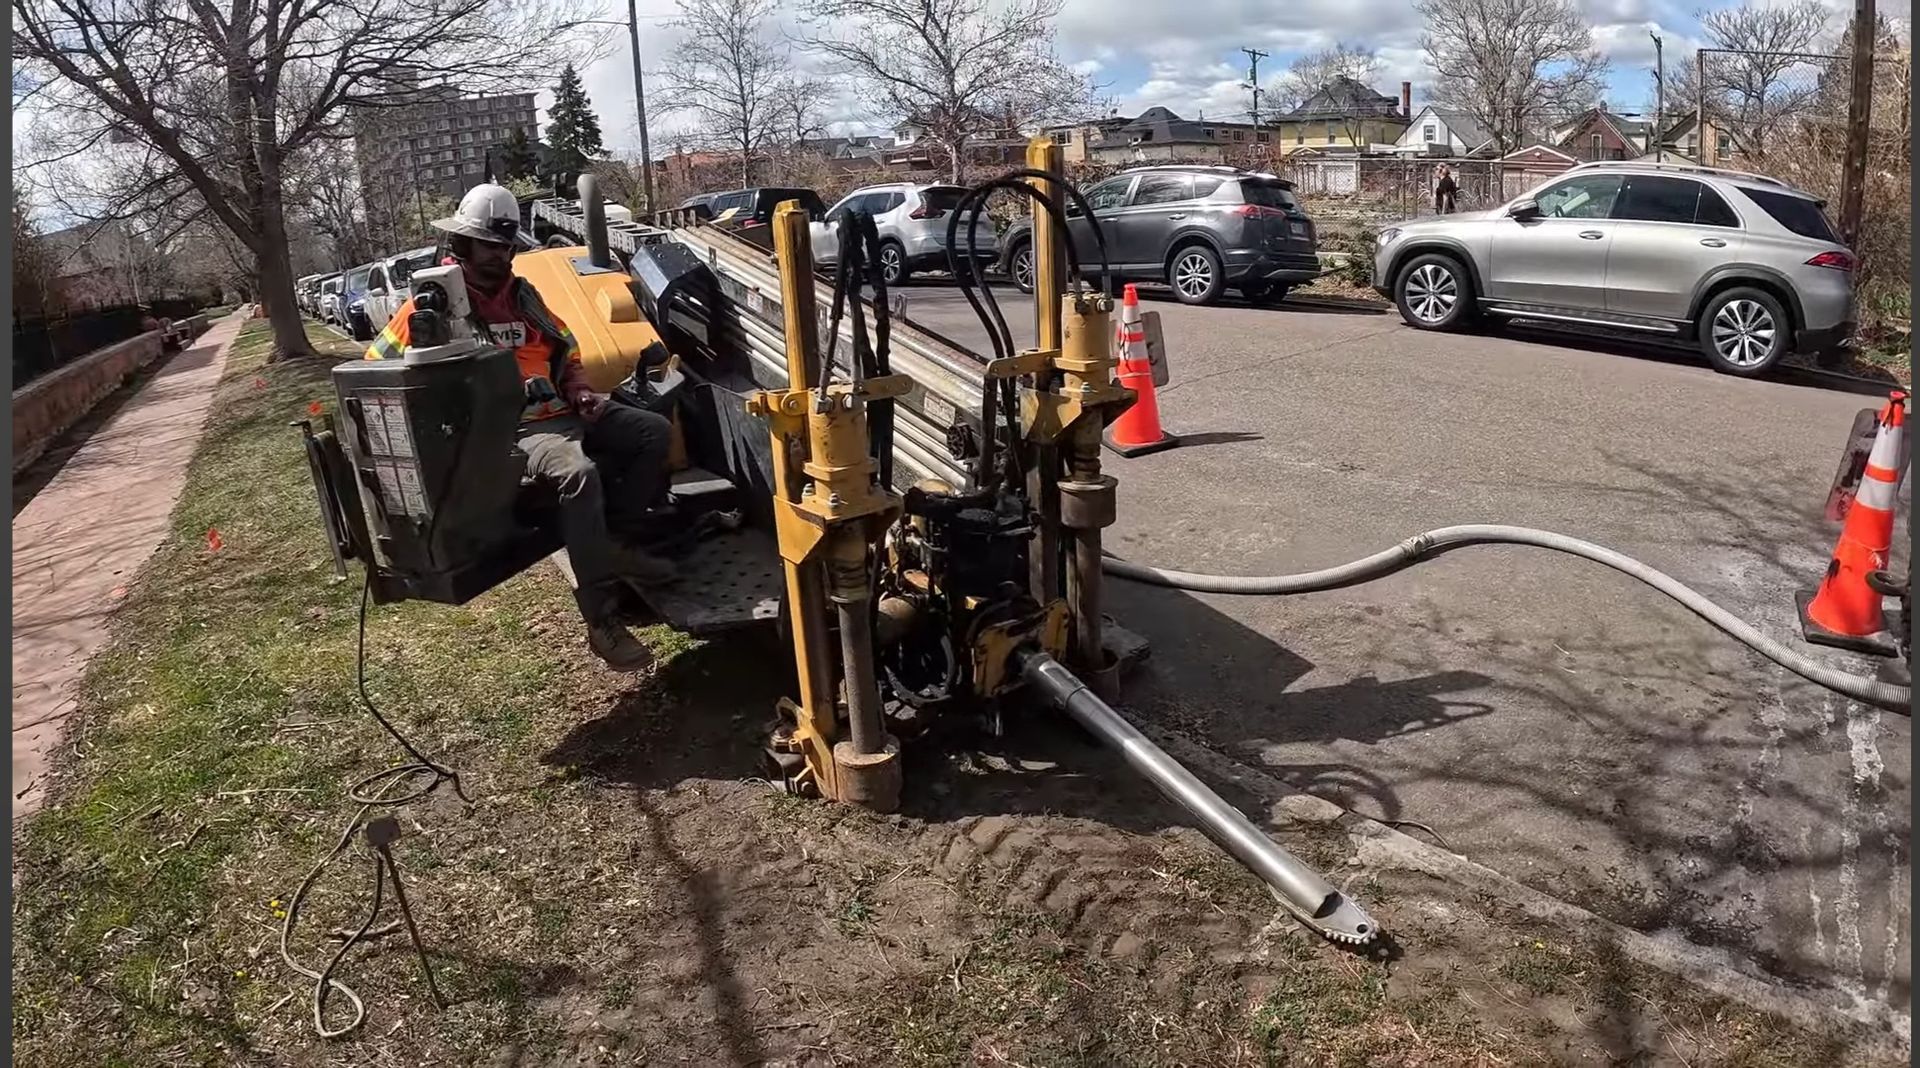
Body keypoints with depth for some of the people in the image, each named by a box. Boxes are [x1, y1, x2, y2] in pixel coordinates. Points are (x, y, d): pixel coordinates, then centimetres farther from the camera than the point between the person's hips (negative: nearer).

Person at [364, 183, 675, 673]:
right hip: (512, 429, -8)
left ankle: (614, 541, 3)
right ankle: (601, 621, -34)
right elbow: (377, 365, 1)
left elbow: (564, 349, 28)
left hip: (562, 412, 8)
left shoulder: (521, 294, 18)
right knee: (579, 474, -36)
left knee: (655, 431, -3)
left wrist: (581, 392, 6)